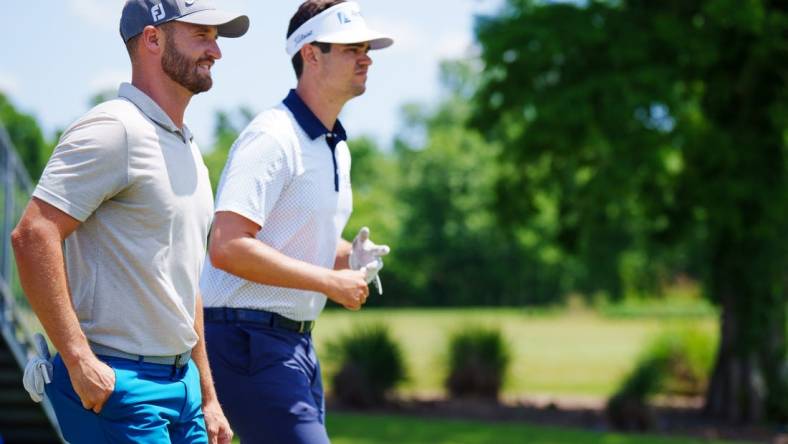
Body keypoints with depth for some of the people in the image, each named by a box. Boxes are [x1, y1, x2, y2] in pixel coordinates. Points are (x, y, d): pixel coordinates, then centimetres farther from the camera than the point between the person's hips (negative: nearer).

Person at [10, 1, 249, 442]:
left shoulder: (188, 149, 18)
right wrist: (79, 360, -23)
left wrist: (208, 397, 21)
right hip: (114, 384, -9)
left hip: (182, 384, 9)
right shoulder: (114, 129, -10)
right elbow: (32, 236, -20)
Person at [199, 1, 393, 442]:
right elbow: (227, 247, -26)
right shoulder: (272, 137, -16)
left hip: (298, 340, 10)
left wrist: (352, 256, 5)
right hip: (248, 337, -10)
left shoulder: (337, 148, 15)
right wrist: (331, 281, -21)